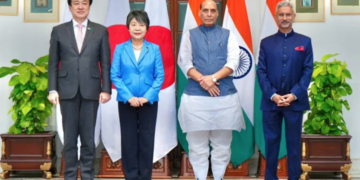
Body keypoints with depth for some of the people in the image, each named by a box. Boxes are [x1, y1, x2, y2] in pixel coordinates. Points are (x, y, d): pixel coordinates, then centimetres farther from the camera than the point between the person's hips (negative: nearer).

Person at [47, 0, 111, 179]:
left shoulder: (101, 31, 6)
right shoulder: (58, 30, 7)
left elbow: (105, 63, 3)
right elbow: (53, 63, 5)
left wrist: (106, 89, -4)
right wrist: (52, 89, -3)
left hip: (91, 90, 0)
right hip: (67, 90, 0)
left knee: (88, 137, 5)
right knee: (70, 137, 5)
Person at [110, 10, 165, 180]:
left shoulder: (154, 49, 1)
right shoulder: (120, 49, 0)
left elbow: (160, 76, -2)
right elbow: (114, 75, -4)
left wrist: (147, 97, -13)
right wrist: (129, 97, -13)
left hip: (149, 101, 0)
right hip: (126, 101, 0)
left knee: (147, 140, 6)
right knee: (128, 140, 6)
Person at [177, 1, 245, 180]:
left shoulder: (228, 35, 10)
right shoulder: (189, 35, 10)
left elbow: (233, 62, -1)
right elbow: (184, 62, 0)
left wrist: (213, 78, -15)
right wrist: (203, 80, -14)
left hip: (225, 95, 1)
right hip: (195, 96, 0)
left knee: (222, 143, 6)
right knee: (197, 143, 4)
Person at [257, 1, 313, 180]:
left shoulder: (305, 41, 7)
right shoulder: (266, 42, 8)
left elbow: (308, 71, 0)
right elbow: (261, 71, 1)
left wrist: (294, 95, -11)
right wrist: (272, 95, -11)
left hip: (295, 101, 0)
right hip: (271, 101, 1)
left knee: (294, 143, 6)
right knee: (271, 142, 6)